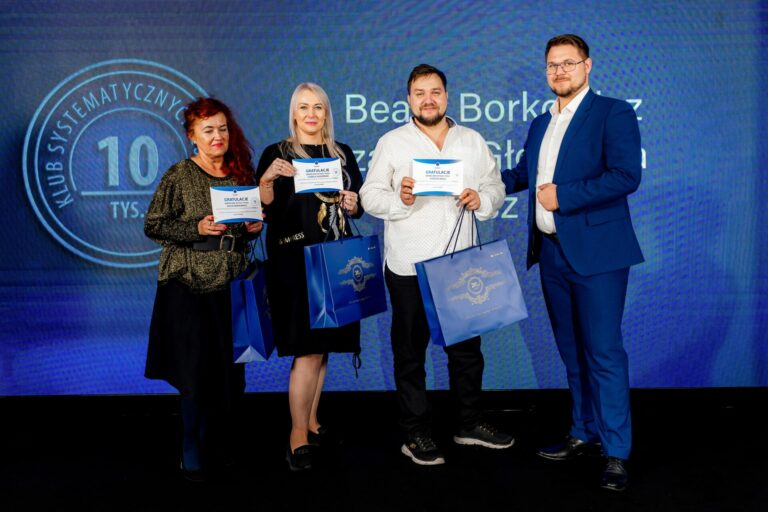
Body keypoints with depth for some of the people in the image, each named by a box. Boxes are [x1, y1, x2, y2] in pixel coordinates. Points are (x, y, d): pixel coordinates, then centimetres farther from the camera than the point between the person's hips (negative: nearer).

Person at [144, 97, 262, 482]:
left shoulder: (241, 174, 10)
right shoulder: (179, 176, -4)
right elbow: (153, 226, -5)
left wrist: (253, 227, -2)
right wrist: (197, 228, -17)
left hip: (231, 284, 4)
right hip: (189, 284, -4)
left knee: (229, 371, 7)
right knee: (196, 371, -2)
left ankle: (217, 447, 27)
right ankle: (193, 457, 14)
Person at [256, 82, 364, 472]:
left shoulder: (343, 154, 13)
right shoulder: (277, 153, 0)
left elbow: (358, 207, 15)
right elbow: (265, 211, -7)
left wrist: (352, 205, -7)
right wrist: (266, 180, -24)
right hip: (295, 262, -5)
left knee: (322, 345, 11)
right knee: (308, 349, -9)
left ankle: (311, 423, 24)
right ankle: (298, 438, 0)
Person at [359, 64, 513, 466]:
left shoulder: (472, 141, 10)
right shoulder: (391, 143, 1)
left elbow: (495, 188, 11)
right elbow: (370, 196, -3)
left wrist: (482, 199, -10)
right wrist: (400, 199, -22)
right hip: (409, 267, -3)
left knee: (467, 347, 13)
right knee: (410, 351, 6)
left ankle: (470, 424, 30)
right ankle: (416, 435, 19)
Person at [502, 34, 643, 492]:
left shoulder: (613, 113, -5)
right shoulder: (540, 124, 17)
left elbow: (626, 176, -17)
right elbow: (522, 175, 27)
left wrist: (563, 195, -18)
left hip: (596, 252, -7)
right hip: (551, 252, 7)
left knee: (604, 351, -5)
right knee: (572, 350, 14)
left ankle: (617, 453, 5)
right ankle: (586, 434, 28)